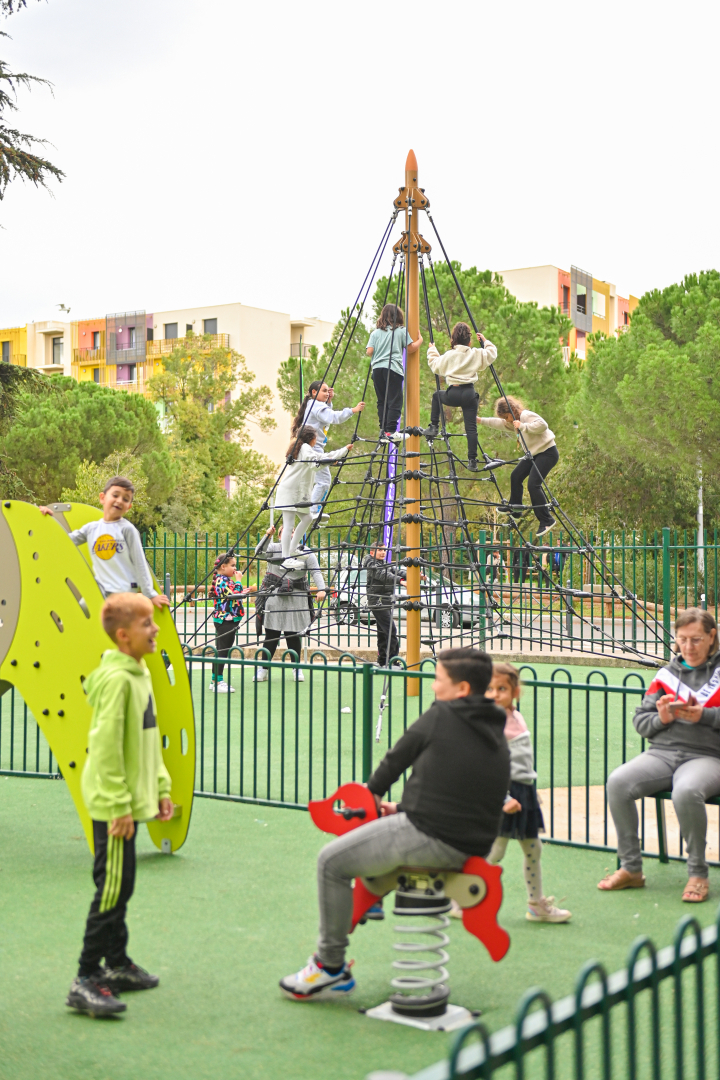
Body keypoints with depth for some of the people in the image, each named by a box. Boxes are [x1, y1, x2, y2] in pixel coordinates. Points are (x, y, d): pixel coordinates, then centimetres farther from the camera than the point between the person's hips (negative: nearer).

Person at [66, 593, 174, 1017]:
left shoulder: (140, 673, 10)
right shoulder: (116, 679, -20)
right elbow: (106, 746, -22)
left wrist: (161, 787, 17)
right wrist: (118, 806, -20)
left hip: (132, 800, 9)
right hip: (113, 805, -9)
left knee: (122, 886, 18)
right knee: (112, 888, -5)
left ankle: (117, 964, 30)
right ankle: (87, 980, 2)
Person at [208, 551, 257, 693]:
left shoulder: (226, 580, 16)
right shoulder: (221, 581, -15)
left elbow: (236, 595, 25)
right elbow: (234, 595, -24)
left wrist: (249, 590, 13)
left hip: (229, 620, 10)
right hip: (225, 619, -10)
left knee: (221, 650, 13)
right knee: (222, 650, -7)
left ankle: (215, 680, 19)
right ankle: (218, 682, -5)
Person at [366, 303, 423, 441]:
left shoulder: (375, 333, 12)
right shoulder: (401, 331, 4)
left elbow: (369, 351, 4)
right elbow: (411, 348, 4)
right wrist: (420, 340, 22)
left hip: (377, 368, 4)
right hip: (393, 368, -4)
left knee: (382, 401, 9)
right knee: (394, 401, -5)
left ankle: (383, 429, 6)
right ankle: (390, 430, -14)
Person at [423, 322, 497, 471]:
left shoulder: (448, 355, 2)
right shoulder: (476, 354, 2)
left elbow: (434, 366, 15)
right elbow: (492, 354, 13)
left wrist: (432, 351, 30)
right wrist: (485, 341, 25)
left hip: (453, 394, 0)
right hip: (469, 394, 0)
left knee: (437, 395, 34)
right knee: (471, 427, 2)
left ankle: (434, 427, 27)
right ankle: (472, 461, -4)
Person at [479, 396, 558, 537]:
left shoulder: (526, 415, -19)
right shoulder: (513, 422, 10)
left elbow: (543, 425, -35)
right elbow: (499, 423, 28)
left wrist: (523, 426, -31)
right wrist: (481, 420, 28)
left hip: (547, 453, -10)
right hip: (533, 453, 11)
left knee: (533, 484, -19)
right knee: (516, 476, 14)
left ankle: (547, 520, -14)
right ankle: (514, 508, 31)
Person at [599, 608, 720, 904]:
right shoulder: (667, 674, 17)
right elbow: (639, 719, 15)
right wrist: (661, 718, -5)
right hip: (661, 753, 4)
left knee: (686, 791, -38)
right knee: (617, 782, -24)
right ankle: (631, 868, -10)